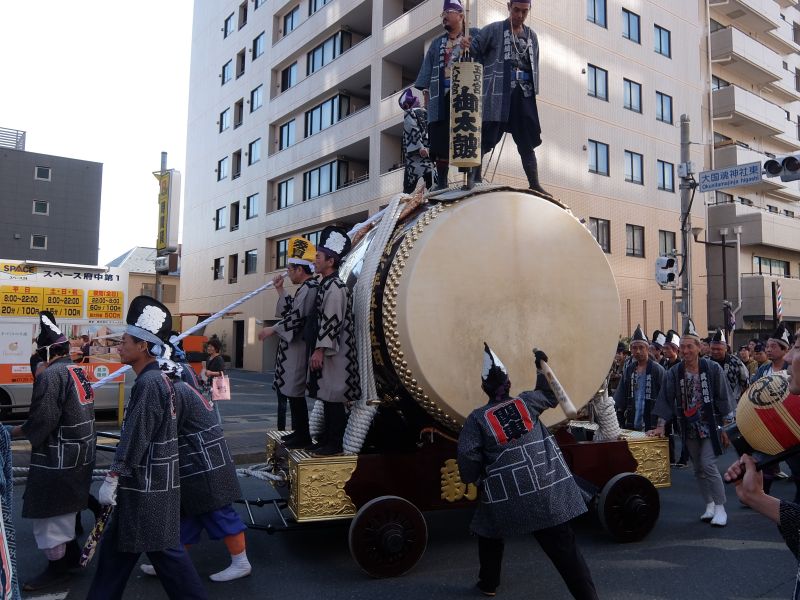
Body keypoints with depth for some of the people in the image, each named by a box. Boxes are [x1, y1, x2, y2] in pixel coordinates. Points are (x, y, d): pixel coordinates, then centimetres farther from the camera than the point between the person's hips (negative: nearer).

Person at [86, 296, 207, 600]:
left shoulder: (149, 384, -20)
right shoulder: (157, 379, 11)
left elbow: (135, 438, -21)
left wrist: (111, 479, -14)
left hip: (148, 486, -10)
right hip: (148, 482, 10)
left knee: (163, 549, 1)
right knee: (116, 545, 18)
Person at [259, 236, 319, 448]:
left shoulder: (309, 288, -14)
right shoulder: (304, 288, 18)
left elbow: (297, 317, -20)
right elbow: (289, 312, 23)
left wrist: (273, 329, -14)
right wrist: (280, 290, 19)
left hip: (298, 348, -11)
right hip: (294, 347, 11)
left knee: (295, 392, -6)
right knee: (290, 391, 14)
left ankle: (302, 436, 0)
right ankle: (299, 432, 22)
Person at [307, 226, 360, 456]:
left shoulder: (335, 286, -14)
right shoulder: (326, 285, 15)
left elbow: (332, 321, -20)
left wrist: (320, 351, -21)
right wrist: (319, 350, 20)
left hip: (334, 353, -10)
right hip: (327, 350, 10)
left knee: (334, 398, -3)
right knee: (327, 396, 13)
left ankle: (335, 444, 4)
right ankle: (328, 439, 22)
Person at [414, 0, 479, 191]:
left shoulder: (474, 35, 11)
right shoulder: (437, 43, 23)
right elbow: (427, 69, 19)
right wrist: (425, 91, 9)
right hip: (442, 96, 4)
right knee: (440, 139, -3)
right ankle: (441, 181, 2)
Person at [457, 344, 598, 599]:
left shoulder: (477, 418, 1)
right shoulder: (526, 401, 8)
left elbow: (467, 456, -6)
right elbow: (553, 393, 27)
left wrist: (475, 479, 13)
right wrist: (543, 366, 42)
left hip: (504, 494, -1)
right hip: (546, 487, 1)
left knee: (491, 534, 25)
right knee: (563, 545, 2)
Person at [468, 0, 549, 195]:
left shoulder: (531, 36, 19)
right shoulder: (494, 30, 4)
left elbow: (534, 66, 21)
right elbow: (472, 51, 2)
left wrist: (534, 91, 12)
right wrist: (489, 74, -3)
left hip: (524, 96, 5)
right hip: (497, 95, -4)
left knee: (527, 143, 5)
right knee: (485, 141, -6)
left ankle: (534, 184, 9)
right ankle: (473, 178, 1)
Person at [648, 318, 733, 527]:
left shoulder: (713, 368, -8)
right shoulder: (674, 373, -2)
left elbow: (723, 398, -4)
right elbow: (666, 399, -2)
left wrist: (726, 427, -4)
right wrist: (660, 426, -7)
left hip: (710, 426, -4)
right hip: (689, 428, 4)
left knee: (708, 465, -11)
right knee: (698, 469, 11)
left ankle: (720, 508, 2)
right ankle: (709, 505, 25)